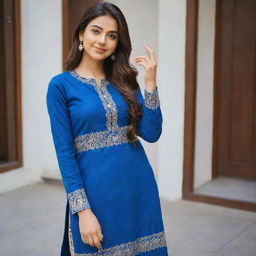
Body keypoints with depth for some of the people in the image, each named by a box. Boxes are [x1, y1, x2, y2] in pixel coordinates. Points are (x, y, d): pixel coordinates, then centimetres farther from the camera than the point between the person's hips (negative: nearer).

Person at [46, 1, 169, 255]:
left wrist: (150, 82, -8)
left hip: (140, 188, 4)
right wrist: (83, 210, -14)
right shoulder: (61, 85, -5)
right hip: (96, 193, -4)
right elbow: (64, 152, -9)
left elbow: (151, 134, -1)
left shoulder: (125, 80, 7)